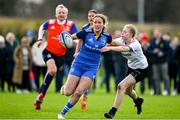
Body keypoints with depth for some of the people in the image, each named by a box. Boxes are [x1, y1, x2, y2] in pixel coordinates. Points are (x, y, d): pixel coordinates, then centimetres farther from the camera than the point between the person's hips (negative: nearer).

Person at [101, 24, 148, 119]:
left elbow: (123, 49, -50)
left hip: (140, 69, -8)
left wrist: (109, 48, -64)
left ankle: (113, 112, -17)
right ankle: (138, 101, 55)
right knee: (127, 90, 21)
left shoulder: (135, 44, -30)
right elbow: (114, 42, -28)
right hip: (131, 66, 8)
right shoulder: (122, 40, -9)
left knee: (122, 86, -22)